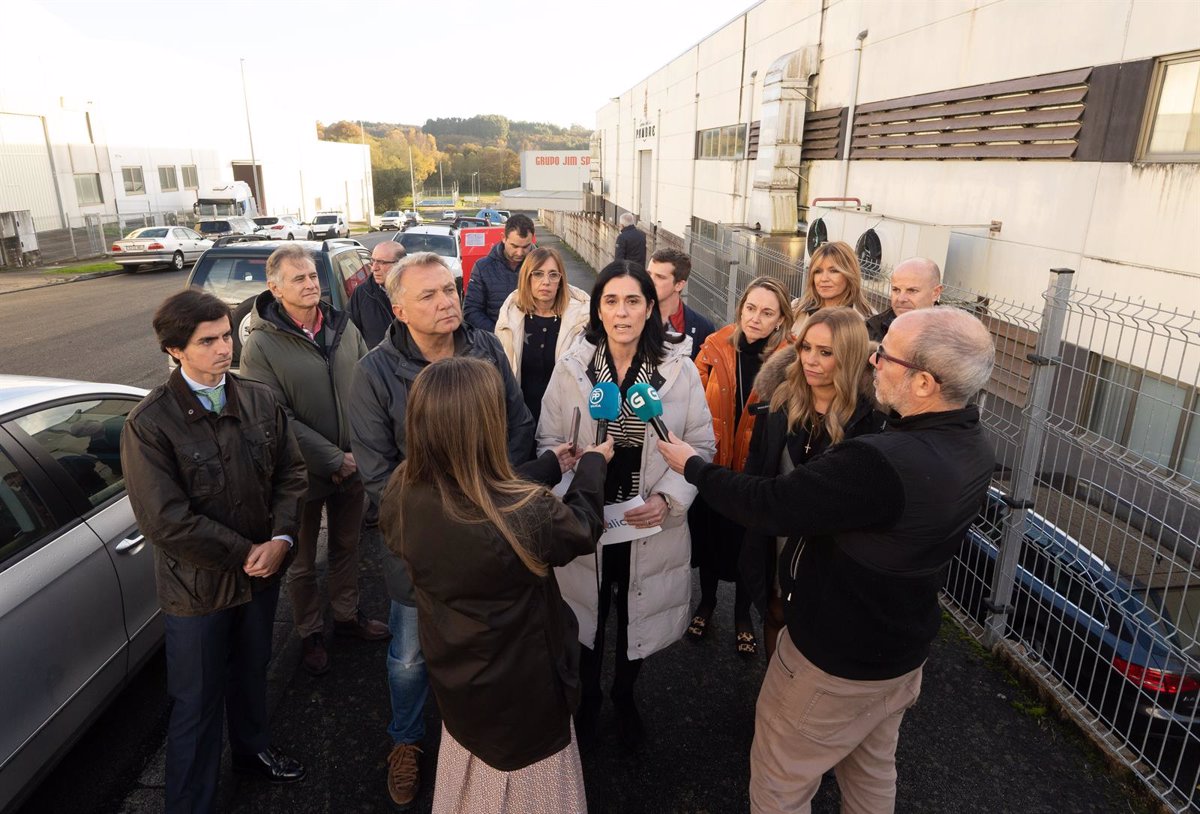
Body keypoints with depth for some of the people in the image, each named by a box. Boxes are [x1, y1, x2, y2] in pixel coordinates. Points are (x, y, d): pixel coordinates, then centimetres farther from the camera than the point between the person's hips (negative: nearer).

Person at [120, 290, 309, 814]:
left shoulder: (260, 402, -5)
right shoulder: (149, 424, -18)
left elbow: (291, 473, -1)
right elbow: (165, 521, -21)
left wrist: (280, 540, -15)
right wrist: (244, 553, -18)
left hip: (262, 572, 5)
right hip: (198, 586, -4)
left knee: (251, 672, 27)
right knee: (197, 704, 12)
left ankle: (252, 749, 53)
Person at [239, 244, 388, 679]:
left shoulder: (344, 327, -1)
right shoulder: (262, 345, -15)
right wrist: (334, 460, -19)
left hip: (352, 467, 4)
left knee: (346, 546, 22)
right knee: (302, 562, 14)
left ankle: (347, 614, 44)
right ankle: (311, 634, 35)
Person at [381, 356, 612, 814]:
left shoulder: (400, 495, -20)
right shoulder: (524, 516, -37)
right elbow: (583, 528, -14)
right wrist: (593, 463, 4)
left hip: (452, 677, 5)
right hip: (519, 689, -5)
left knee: (468, 768, 33)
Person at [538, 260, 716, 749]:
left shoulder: (679, 369, -11)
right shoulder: (571, 366, -9)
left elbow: (702, 445, -4)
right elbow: (549, 443, -1)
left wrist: (667, 498, -17)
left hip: (651, 526, 0)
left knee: (636, 618, 20)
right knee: (587, 616, 19)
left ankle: (625, 697, 51)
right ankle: (587, 699, 50)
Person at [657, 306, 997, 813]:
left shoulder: (880, 462, -39)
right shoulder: (972, 445, -9)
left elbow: (766, 505, -29)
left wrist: (692, 466, -13)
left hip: (835, 659, -8)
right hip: (905, 646, 8)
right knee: (873, 771, 30)